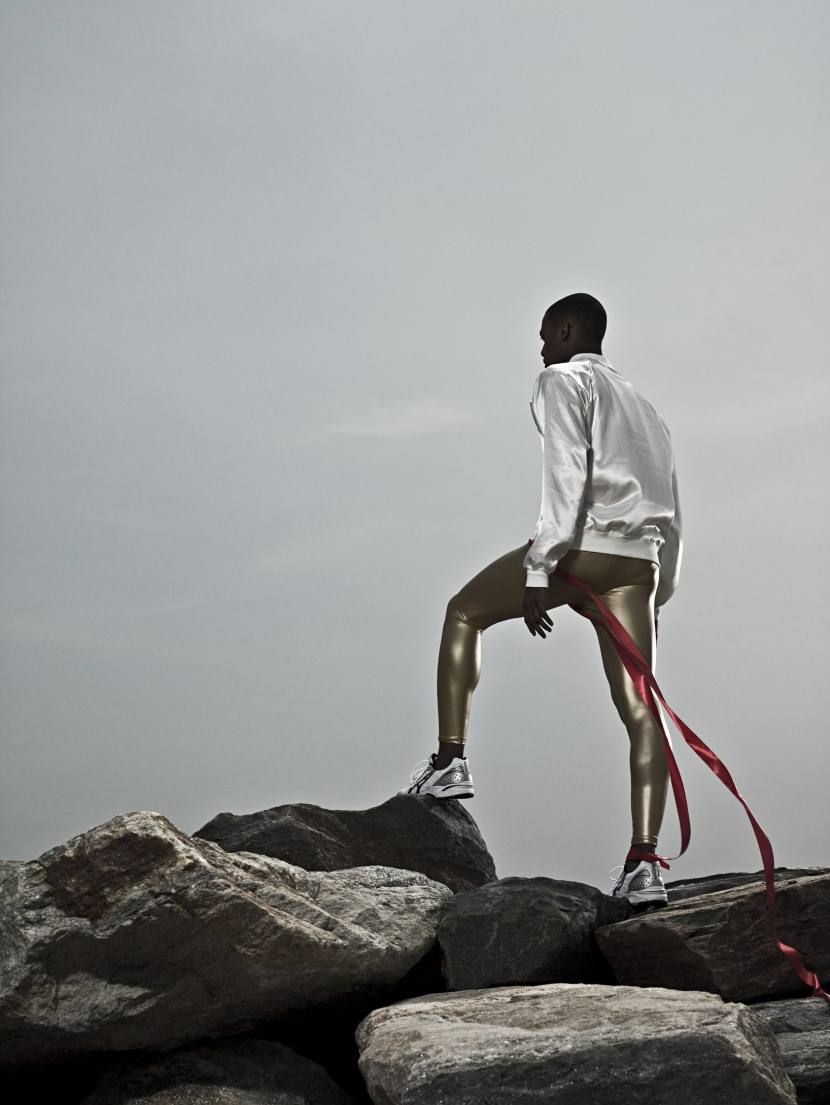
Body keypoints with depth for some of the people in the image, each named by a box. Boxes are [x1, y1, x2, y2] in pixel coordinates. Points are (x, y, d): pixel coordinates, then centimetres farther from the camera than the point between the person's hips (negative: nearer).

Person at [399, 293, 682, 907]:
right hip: (636, 566, 6)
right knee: (640, 710, -2)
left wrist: (539, 570, -17)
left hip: (582, 544, -6)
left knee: (464, 614, 16)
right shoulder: (641, 405, 32)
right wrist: (656, 597, 30)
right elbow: (670, 513, 29)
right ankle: (643, 863, -12)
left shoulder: (563, 380, 7)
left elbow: (566, 473, -11)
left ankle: (450, 760, 9)